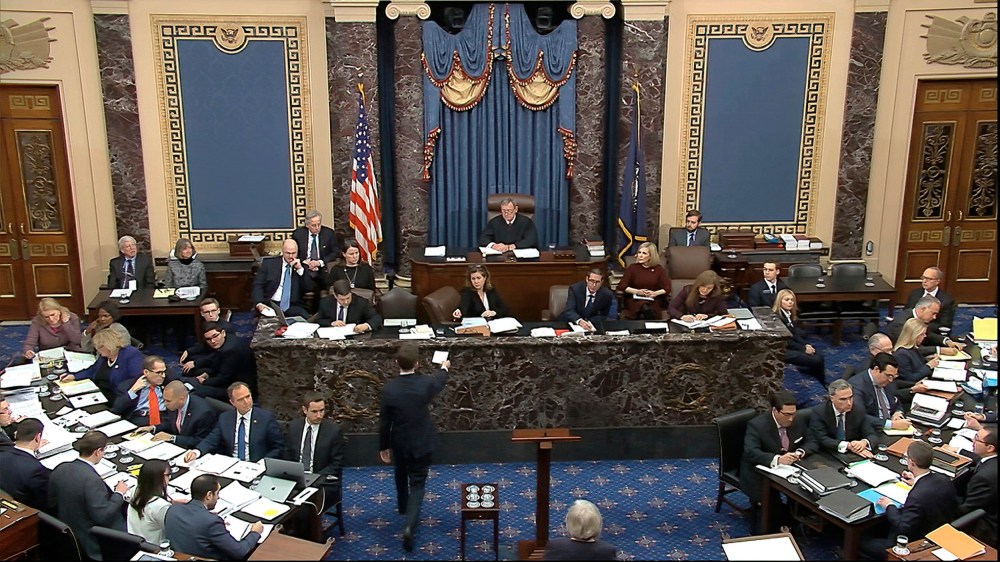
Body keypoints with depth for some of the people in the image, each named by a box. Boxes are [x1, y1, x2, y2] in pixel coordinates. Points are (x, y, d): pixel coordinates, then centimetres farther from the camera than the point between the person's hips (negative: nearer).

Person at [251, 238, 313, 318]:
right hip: (271, 304, -1)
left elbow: (309, 288, 2)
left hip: (293, 306, 1)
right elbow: (257, 285, 3)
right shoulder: (269, 263, 9)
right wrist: (259, 304, -15)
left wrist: (300, 269, -9)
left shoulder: (301, 266, 12)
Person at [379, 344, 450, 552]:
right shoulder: (426, 383, -18)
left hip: (399, 444, 2)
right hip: (421, 444, -1)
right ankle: (409, 525, -12)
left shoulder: (389, 388, -18)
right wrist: (444, 368, 31)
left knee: (401, 476, 29)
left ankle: (403, 505, 53)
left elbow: (384, 422, -9)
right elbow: (439, 383, 9)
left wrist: (383, 446, 5)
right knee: (417, 484, 5)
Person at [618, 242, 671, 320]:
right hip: (635, 299, -1)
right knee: (646, 308, -36)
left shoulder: (659, 269, 8)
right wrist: (637, 291, -14)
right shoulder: (632, 267, 6)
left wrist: (655, 293, -16)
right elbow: (622, 286, 0)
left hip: (654, 300, 1)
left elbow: (667, 288, 3)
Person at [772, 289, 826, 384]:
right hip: (782, 350, -8)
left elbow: (795, 335, 8)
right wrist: (803, 348, -16)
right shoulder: (776, 317, -16)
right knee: (816, 361, -16)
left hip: (790, 347, 8)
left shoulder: (789, 314, 11)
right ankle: (822, 385, 4)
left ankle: (823, 384, 0)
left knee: (820, 356, -9)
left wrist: (806, 345, -8)